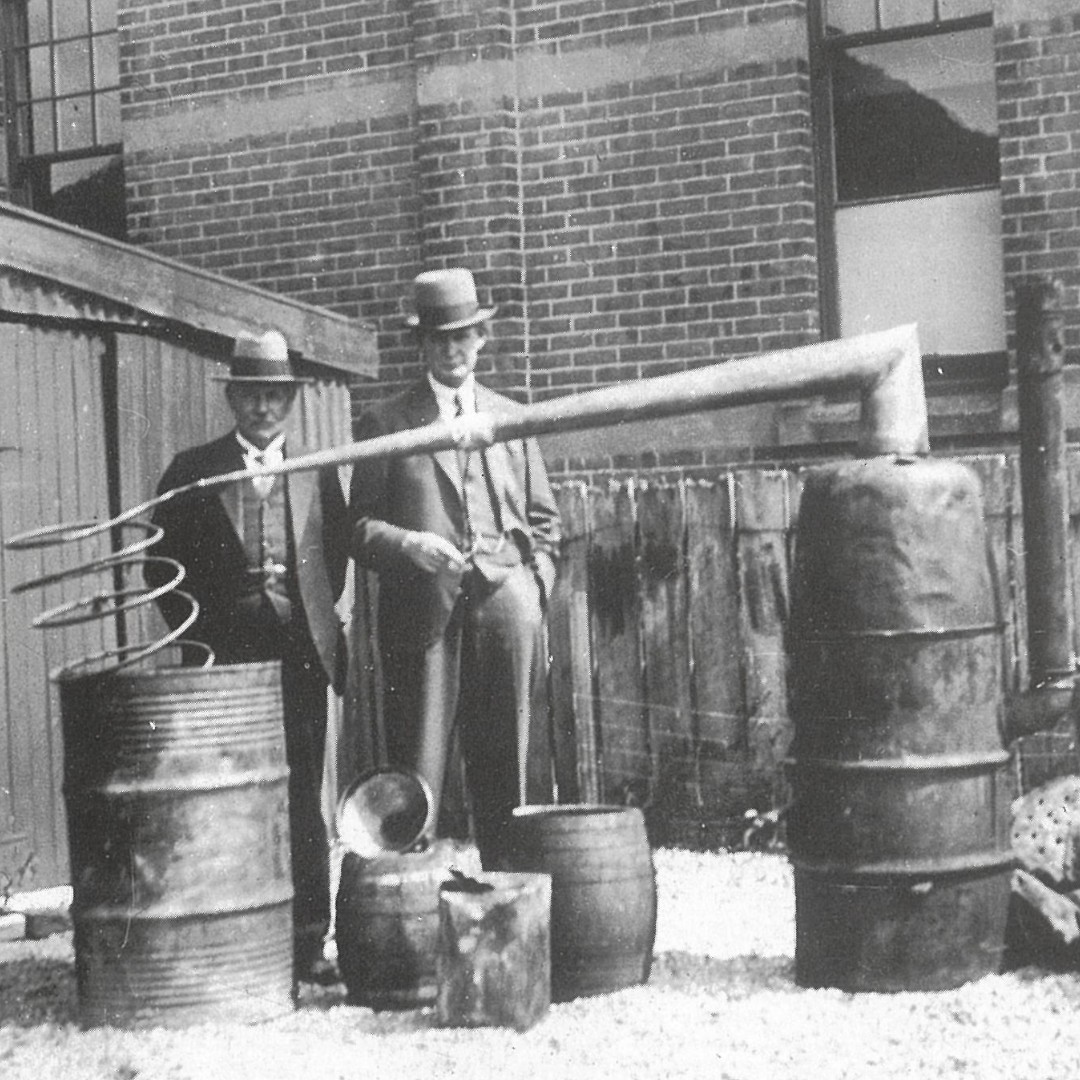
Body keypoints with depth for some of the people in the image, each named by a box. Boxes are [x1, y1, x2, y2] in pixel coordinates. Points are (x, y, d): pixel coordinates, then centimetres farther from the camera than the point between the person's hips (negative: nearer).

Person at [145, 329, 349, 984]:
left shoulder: (319, 473, 11)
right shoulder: (192, 472, 5)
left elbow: (337, 555, 14)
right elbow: (164, 565, 6)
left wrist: (317, 621, 6)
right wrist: (199, 631, 0)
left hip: (301, 653, 1)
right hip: (224, 655, -1)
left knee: (304, 800, 2)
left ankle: (308, 941, 7)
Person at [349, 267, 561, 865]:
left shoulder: (513, 419, 18)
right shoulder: (383, 423, 8)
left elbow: (544, 520, 19)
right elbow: (358, 527, 5)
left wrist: (533, 592, 5)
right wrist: (407, 544, -14)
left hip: (504, 606, 3)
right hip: (421, 610, -2)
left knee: (508, 768, 3)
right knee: (415, 773, -5)